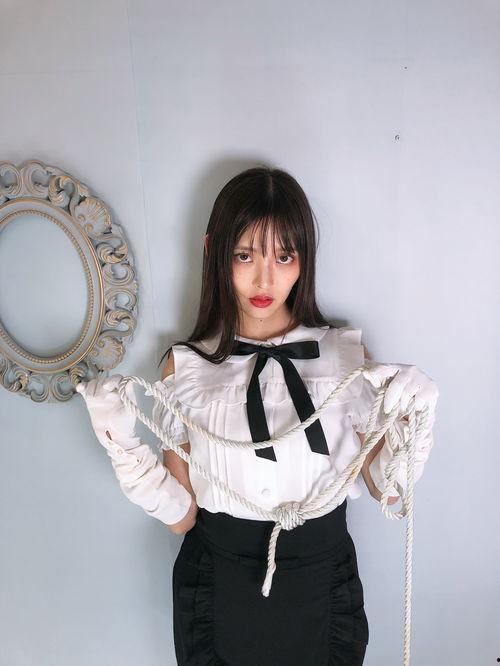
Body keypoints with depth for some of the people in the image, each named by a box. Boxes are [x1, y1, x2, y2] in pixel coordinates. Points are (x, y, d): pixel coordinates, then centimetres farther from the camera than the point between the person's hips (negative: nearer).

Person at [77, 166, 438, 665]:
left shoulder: (346, 353, -8)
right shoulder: (185, 366, -8)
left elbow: (385, 489, -3)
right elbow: (180, 516, -7)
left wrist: (411, 420, -20)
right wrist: (120, 442, -19)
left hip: (322, 586, 1)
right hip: (219, 590, 0)